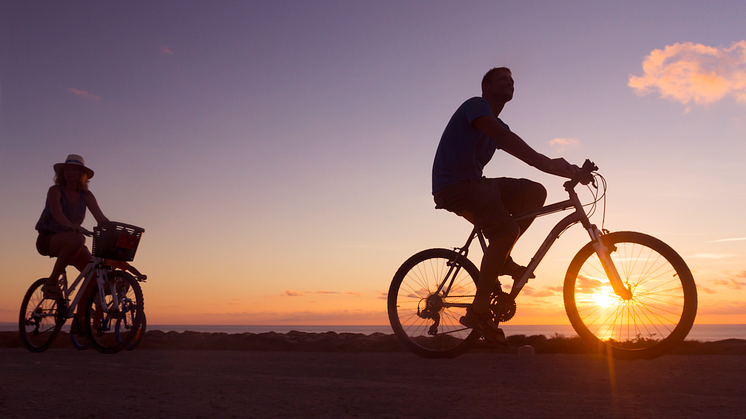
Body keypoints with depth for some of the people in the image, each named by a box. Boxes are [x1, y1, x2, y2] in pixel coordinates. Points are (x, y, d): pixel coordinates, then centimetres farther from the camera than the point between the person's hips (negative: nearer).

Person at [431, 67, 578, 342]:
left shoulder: (498, 124, 23)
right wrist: (547, 162, -29)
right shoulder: (475, 105, -4)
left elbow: (524, 154, 12)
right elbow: (503, 138, -22)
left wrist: (561, 168, -5)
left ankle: (501, 259, 1)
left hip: (474, 184, 9)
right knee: (506, 231, -26)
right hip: (454, 185, -9)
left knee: (535, 192, -5)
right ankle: (478, 312, -18)